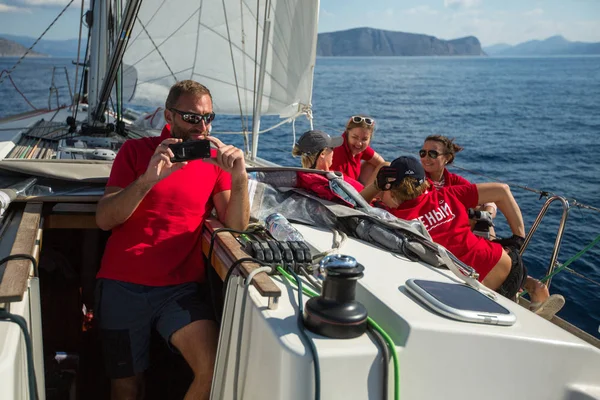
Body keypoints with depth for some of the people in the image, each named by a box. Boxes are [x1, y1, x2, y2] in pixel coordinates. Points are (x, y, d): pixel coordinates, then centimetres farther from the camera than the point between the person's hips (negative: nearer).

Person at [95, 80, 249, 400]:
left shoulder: (214, 159, 8)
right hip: (122, 286, 0)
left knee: (217, 371, -20)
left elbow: (236, 224, -3)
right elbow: (104, 219, -6)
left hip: (180, 289, 0)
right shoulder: (136, 150, 5)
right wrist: (149, 179, -21)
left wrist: (240, 178, -21)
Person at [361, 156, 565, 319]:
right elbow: (501, 190, 3)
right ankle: (533, 287, 18)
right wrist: (519, 237, 10)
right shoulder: (446, 195, 0)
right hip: (510, 268, 5)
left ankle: (530, 286, 8)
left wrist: (375, 184, 12)